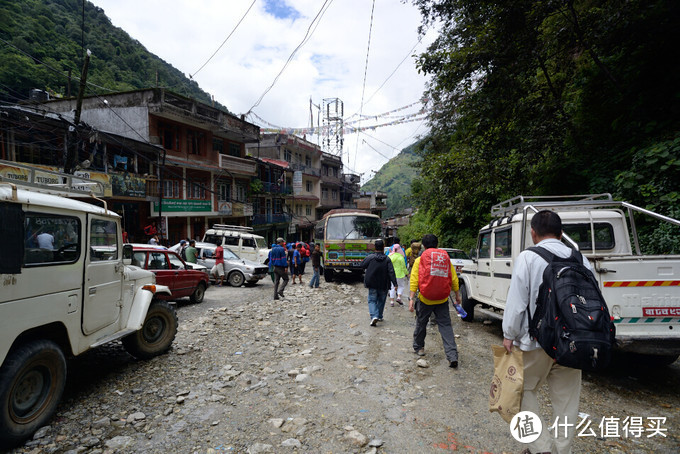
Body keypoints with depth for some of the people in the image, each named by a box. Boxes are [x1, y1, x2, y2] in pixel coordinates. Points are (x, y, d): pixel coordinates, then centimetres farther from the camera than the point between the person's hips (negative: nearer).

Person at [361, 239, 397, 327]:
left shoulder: (370, 257, -11)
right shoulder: (387, 259, -8)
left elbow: (362, 265, 1)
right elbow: (391, 272, -12)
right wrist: (395, 283, -11)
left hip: (372, 284, -1)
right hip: (383, 285, 2)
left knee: (372, 300, 5)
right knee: (381, 300, 19)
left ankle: (374, 316, -15)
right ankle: (379, 316, 28)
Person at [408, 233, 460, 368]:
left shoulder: (419, 260, -2)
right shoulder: (446, 258, 7)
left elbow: (414, 281, -9)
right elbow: (454, 279, 9)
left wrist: (411, 298, -9)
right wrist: (457, 295, 19)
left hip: (425, 299, -2)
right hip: (442, 300, 2)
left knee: (421, 324, 17)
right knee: (445, 326, 4)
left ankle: (418, 347, 34)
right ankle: (453, 356, -5)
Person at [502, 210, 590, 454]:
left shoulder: (528, 257, -11)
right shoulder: (580, 259, 3)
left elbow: (516, 299, -13)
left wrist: (509, 335, -4)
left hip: (537, 341, -5)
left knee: (526, 390, 13)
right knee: (566, 399, 15)